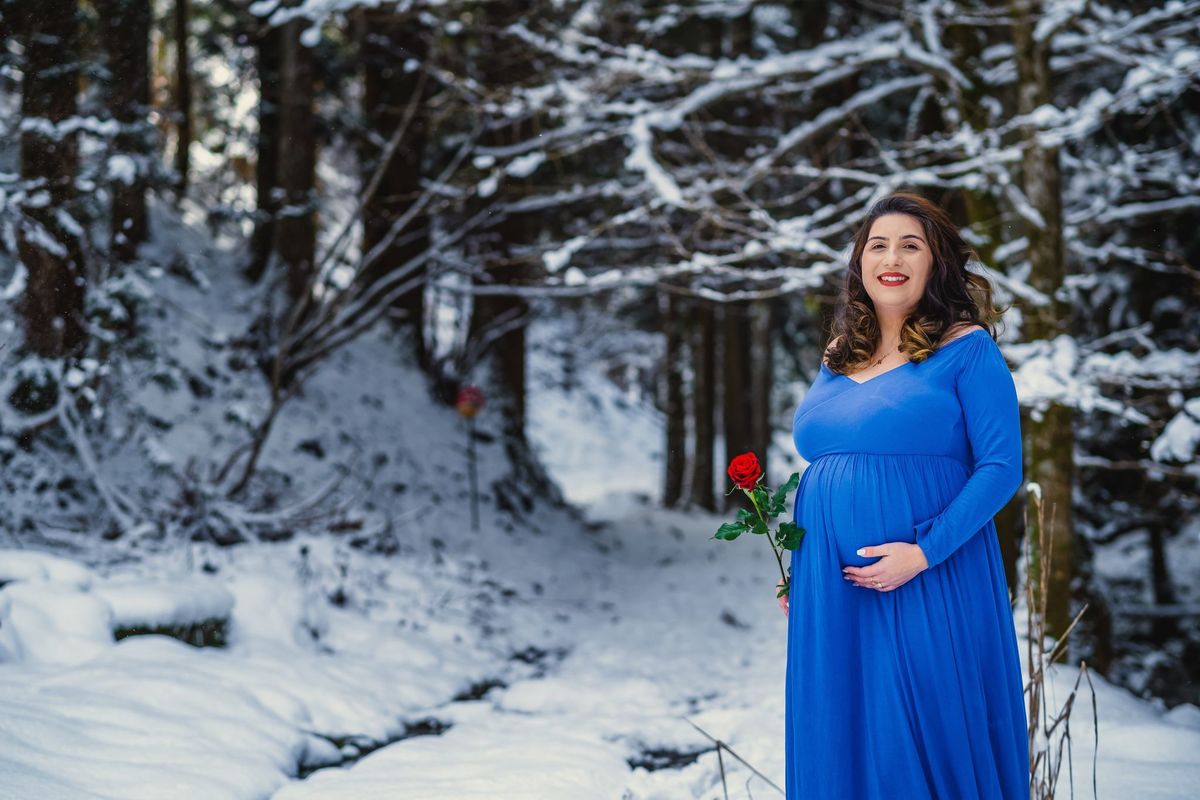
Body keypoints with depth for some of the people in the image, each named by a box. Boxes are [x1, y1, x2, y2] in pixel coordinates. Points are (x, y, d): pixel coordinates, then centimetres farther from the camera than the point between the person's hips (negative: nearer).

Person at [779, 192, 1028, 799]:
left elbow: (1000, 468, -10)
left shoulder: (968, 350, -3)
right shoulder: (836, 362, 15)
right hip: (829, 587, 6)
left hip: (929, 584, -6)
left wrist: (924, 552, -19)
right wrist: (796, 575, 14)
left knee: (926, 734, -1)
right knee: (839, 743, 9)